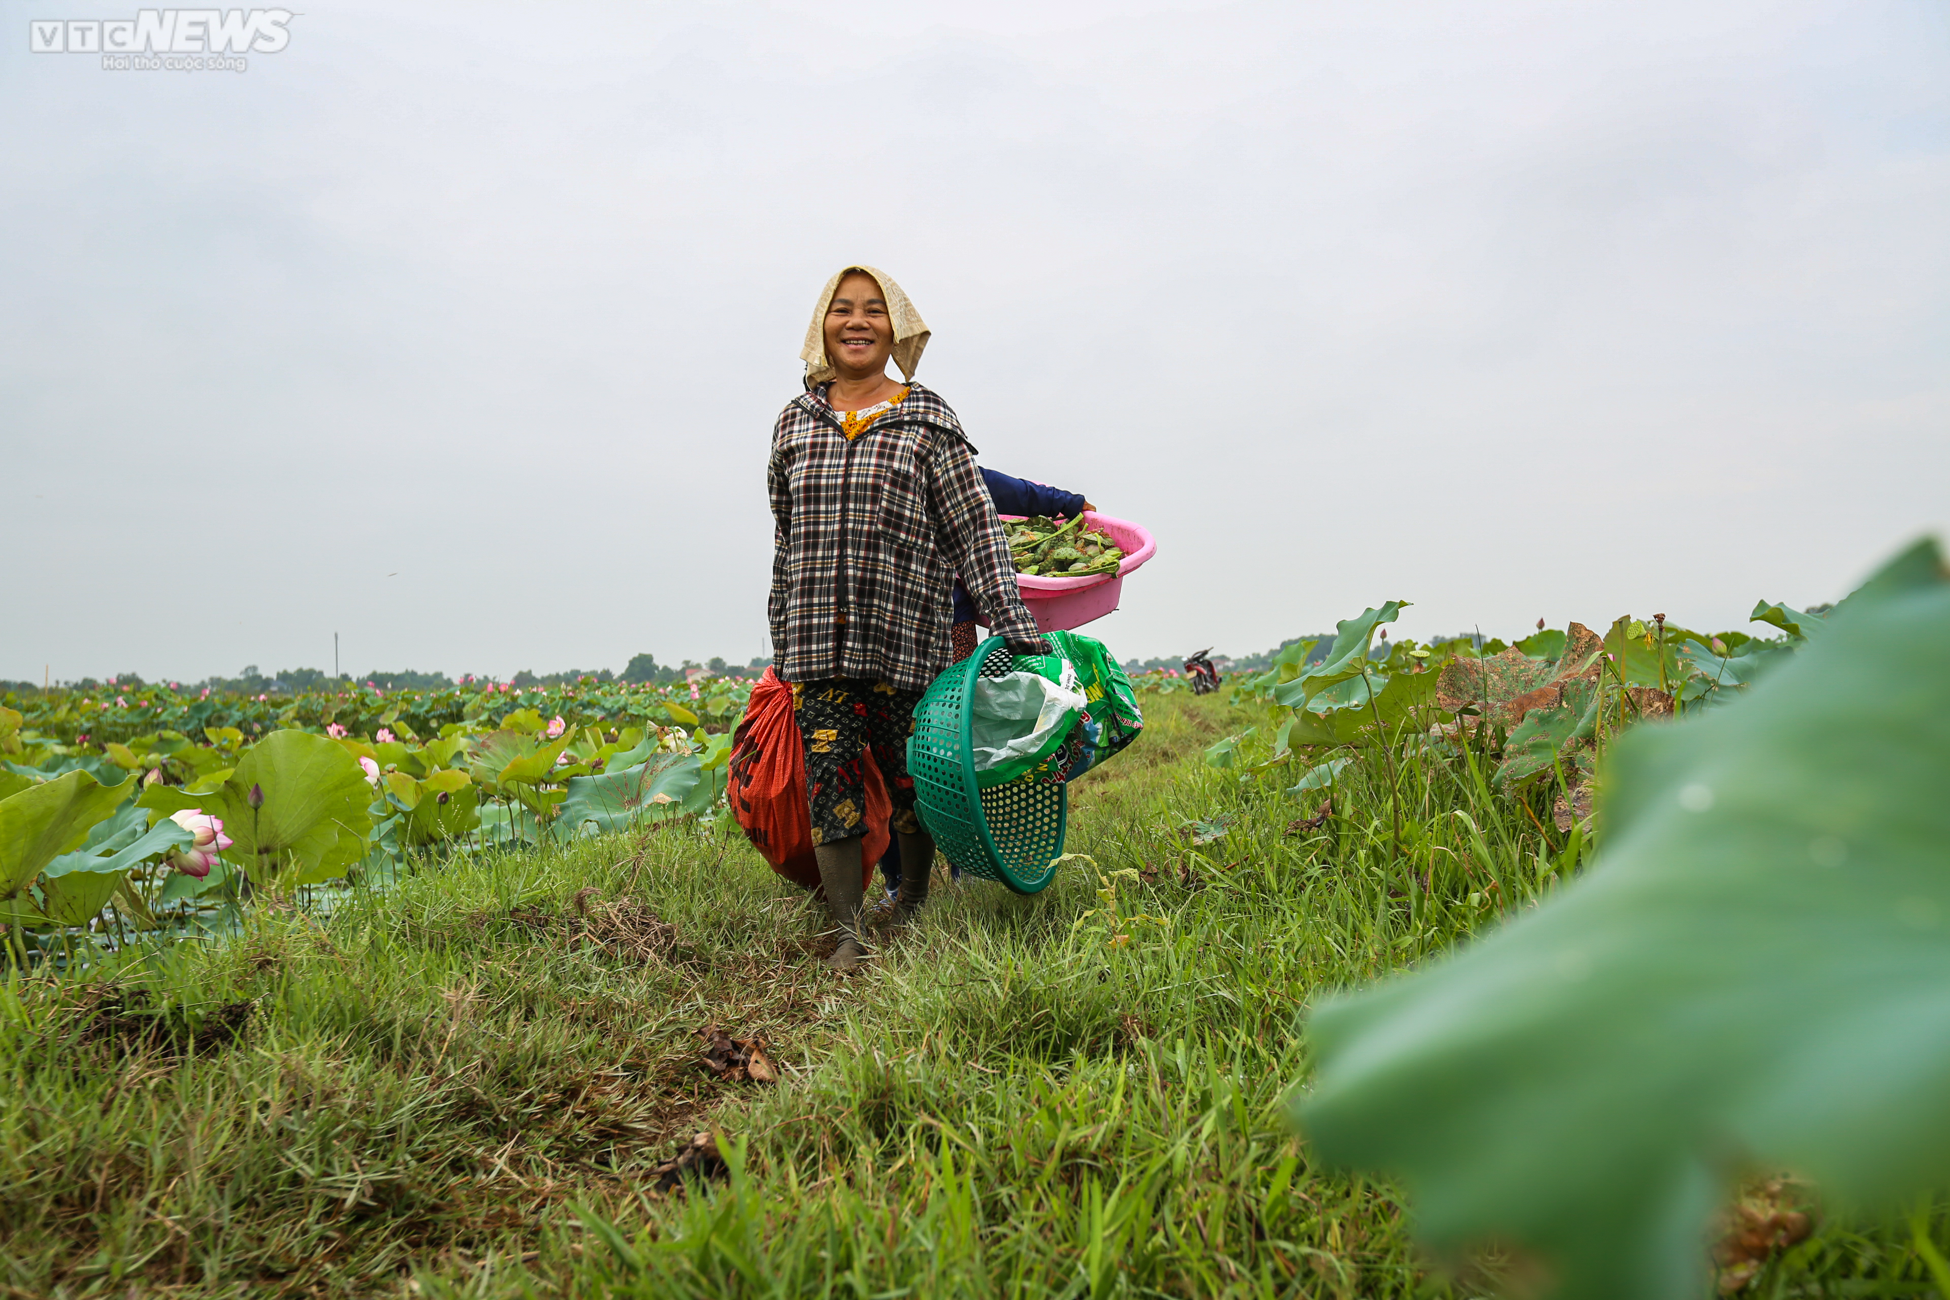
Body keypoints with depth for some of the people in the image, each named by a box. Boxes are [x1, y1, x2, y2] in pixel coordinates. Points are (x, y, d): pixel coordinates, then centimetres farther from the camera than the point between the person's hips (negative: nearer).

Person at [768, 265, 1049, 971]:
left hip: (905, 639, -2)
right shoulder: (795, 421, 13)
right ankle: (848, 932, 9)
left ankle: (913, 909, 27)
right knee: (832, 784, 0)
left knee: (911, 782, 7)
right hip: (814, 646, 2)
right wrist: (782, 642, 20)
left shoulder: (926, 420, 4)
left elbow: (976, 528, 1)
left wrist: (1014, 628, -6)